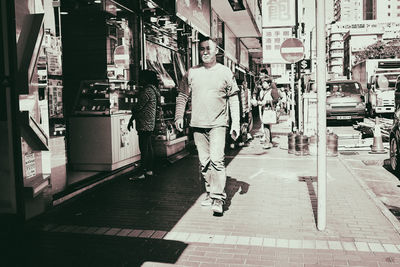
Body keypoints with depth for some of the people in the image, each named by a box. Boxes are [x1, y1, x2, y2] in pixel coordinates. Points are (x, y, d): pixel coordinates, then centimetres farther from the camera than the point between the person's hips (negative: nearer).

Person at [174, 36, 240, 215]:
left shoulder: (225, 73, 4)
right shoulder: (192, 73, 9)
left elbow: (233, 99, 6)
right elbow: (182, 95, 13)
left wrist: (235, 123, 1)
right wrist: (179, 116, 0)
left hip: (218, 123, -3)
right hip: (197, 124, 3)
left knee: (217, 159, -14)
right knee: (204, 162, 9)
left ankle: (218, 198, -11)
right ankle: (210, 193, 22)